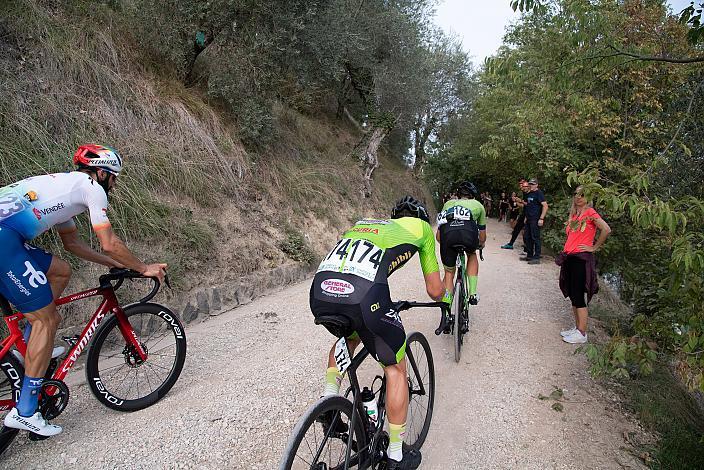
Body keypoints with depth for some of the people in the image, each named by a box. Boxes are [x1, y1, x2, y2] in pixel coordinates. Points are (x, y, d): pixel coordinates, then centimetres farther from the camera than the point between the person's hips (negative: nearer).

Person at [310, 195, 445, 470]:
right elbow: (434, 289, 26)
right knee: (396, 368, 19)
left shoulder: (364, 223, 36)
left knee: (350, 337, 38)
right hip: (363, 296, -5)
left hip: (320, 292, 6)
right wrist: (444, 297, 50)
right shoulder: (421, 226, 25)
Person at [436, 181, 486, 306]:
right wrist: (481, 245, 62)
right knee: (472, 255, 34)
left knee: (449, 272, 21)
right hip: (468, 231, -1)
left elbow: (438, 236, 36)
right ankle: (472, 294, 26)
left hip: (447, 232, 1)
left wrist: (446, 244, 56)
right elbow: (482, 237, 40)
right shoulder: (478, 205, 34)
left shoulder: (448, 203, 38)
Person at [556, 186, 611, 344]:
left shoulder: (590, 213, -8)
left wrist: (594, 247, -12)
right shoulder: (573, 215, 15)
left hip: (582, 258, -8)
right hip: (569, 257, 8)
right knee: (572, 295, 12)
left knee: (578, 296, -5)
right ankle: (577, 328, 23)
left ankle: (582, 334, 4)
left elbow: (606, 229, -21)